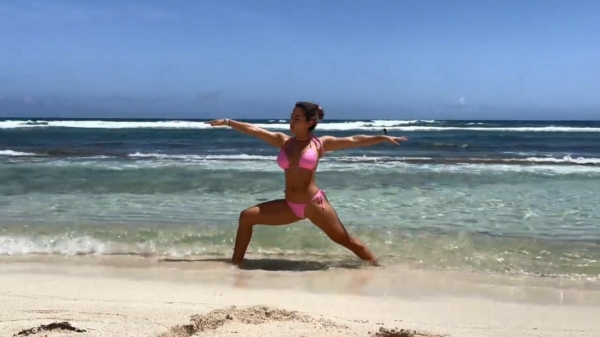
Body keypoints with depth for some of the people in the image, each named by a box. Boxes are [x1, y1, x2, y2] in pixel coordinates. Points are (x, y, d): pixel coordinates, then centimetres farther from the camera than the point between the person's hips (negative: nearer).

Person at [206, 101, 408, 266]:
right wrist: (227, 122, 8)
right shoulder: (283, 141, 6)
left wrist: (383, 138, -8)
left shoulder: (320, 143, -3)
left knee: (344, 240, -2)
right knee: (247, 217, 1)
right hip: (289, 206, 5)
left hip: (314, 203, -4)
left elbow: (354, 141, -5)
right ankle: (236, 264, 12)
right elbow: (253, 130, 7)